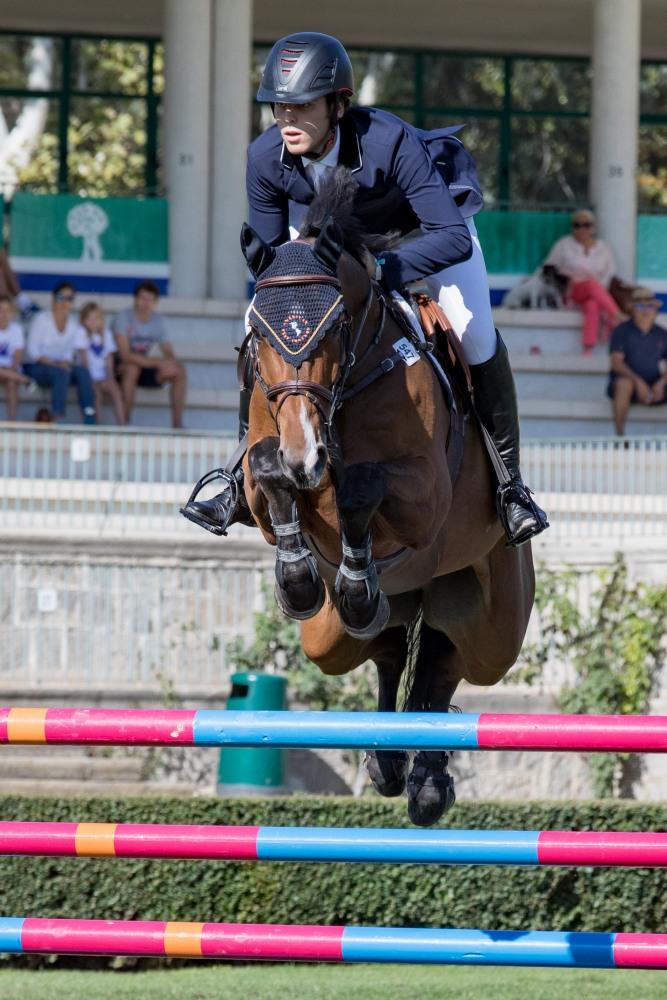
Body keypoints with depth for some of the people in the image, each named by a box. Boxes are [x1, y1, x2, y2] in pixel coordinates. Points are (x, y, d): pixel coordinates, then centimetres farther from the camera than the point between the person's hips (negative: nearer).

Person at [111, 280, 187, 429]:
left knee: (179, 371, -13)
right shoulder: (123, 318, -19)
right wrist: (157, 362, -34)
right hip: (121, 367, -6)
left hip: (145, 367, 6)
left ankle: (177, 422, -11)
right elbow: (125, 355, -28)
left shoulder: (158, 321, 1)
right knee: (132, 366, -39)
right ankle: (125, 420, -31)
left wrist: (171, 363, -24)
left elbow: (168, 352, 2)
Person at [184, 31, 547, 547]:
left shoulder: (389, 142, -43)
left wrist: (383, 269, -59)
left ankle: (508, 480, -1)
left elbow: (453, 238, -46)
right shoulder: (266, 158, -30)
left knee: (475, 335, -18)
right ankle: (251, 476, 6)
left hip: (422, 219, -4)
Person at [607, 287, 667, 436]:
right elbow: (616, 362, -13)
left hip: (654, 387, 3)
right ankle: (619, 434, -33)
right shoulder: (622, 331, -2)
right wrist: (638, 382, -27)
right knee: (624, 383, -38)